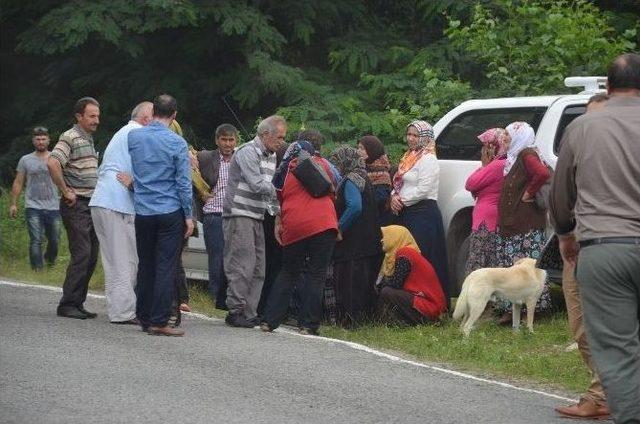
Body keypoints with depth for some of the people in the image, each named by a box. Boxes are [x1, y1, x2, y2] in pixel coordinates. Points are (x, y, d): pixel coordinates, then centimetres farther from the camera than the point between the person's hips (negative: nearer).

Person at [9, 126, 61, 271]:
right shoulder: (26, 160, 7)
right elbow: (18, 183, 10)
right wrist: (13, 204, 4)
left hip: (53, 207, 1)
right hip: (33, 207, -1)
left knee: (54, 240, 7)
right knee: (36, 241, -9)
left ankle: (50, 260, 33)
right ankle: (37, 268, -3)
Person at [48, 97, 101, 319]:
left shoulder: (89, 140, 19)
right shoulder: (70, 138, -10)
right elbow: (52, 163, -25)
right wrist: (65, 191, -19)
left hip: (90, 204, 9)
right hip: (76, 204, -9)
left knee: (91, 256, 7)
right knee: (81, 254, -13)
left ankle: (77, 303, 12)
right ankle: (67, 304, -10)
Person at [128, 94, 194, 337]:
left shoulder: (134, 136, 2)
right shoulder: (177, 143, -9)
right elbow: (183, 183, -7)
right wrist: (189, 216, 0)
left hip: (143, 212, 4)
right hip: (170, 212, -4)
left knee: (145, 265, 13)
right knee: (166, 267, -3)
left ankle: (144, 317, 19)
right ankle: (158, 321, -6)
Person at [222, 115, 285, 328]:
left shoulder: (270, 156, 17)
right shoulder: (248, 152, -11)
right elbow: (257, 185, -19)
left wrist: (278, 212, 6)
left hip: (256, 218, 9)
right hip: (239, 216, -9)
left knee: (258, 270, 6)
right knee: (243, 267, -10)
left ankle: (250, 313, 10)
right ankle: (235, 312, -4)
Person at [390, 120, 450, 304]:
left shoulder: (428, 159, -8)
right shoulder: (409, 157, 19)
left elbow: (423, 189, -16)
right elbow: (399, 183, 21)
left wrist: (402, 200, -9)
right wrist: (395, 197, 0)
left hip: (424, 213, -9)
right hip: (407, 214, 9)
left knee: (421, 258, -11)